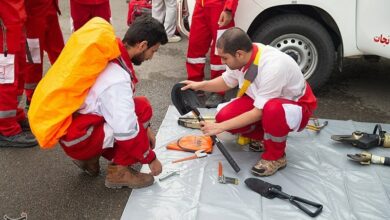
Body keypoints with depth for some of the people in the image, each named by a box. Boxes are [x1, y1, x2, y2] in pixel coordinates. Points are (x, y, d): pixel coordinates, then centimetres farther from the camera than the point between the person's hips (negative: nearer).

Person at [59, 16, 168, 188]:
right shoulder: (116, 80, -29)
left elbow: (121, 103, 11)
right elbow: (127, 132, -24)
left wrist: (145, 128, 8)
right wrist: (151, 159, -10)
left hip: (73, 125, 9)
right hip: (78, 140, -9)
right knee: (142, 108, -15)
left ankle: (90, 157, 14)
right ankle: (119, 171, -6)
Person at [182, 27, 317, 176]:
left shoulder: (273, 67, -36)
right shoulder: (244, 55, -15)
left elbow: (258, 113, -30)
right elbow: (226, 82, 5)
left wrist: (220, 127, -27)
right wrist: (200, 85, -11)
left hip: (296, 106, -6)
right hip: (262, 101, 7)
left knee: (273, 109, -42)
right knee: (224, 116, -15)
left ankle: (275, 157, -13)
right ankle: (266, 137, 8)